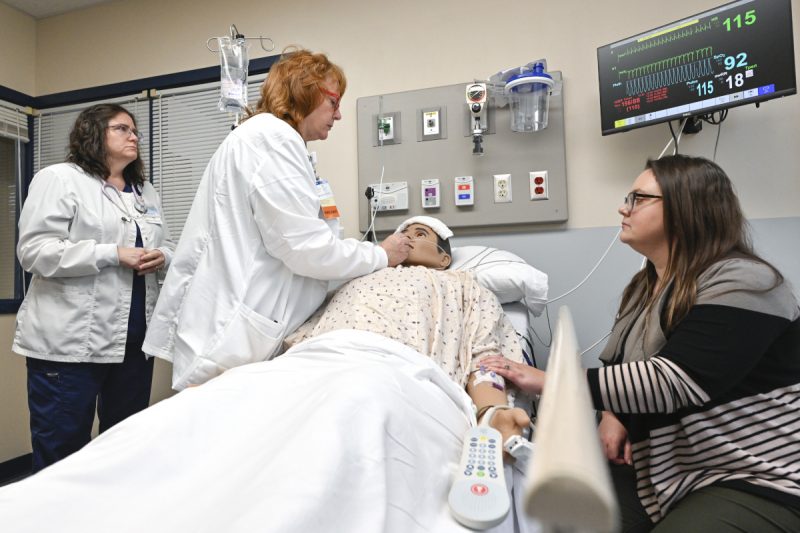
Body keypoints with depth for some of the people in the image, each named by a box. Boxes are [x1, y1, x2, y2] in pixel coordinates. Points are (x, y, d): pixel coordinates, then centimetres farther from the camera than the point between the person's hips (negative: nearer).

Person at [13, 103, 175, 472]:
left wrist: (160, 257, -5)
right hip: (71, 340, -6)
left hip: (134, 337, 6)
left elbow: (167, 246, 19)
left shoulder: (146, 191, 17)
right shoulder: (59, 179, -3)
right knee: (62, 454, 5)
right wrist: (113, 254, -19)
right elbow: (35, 251, -13)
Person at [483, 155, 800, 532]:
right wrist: (614, 411, -9)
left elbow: (675, 382, -31)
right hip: (663, 467, 7)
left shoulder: (741, 284, -19)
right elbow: (621, 365, 13)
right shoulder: (646, 286, 7)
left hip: (757, 481, -6)